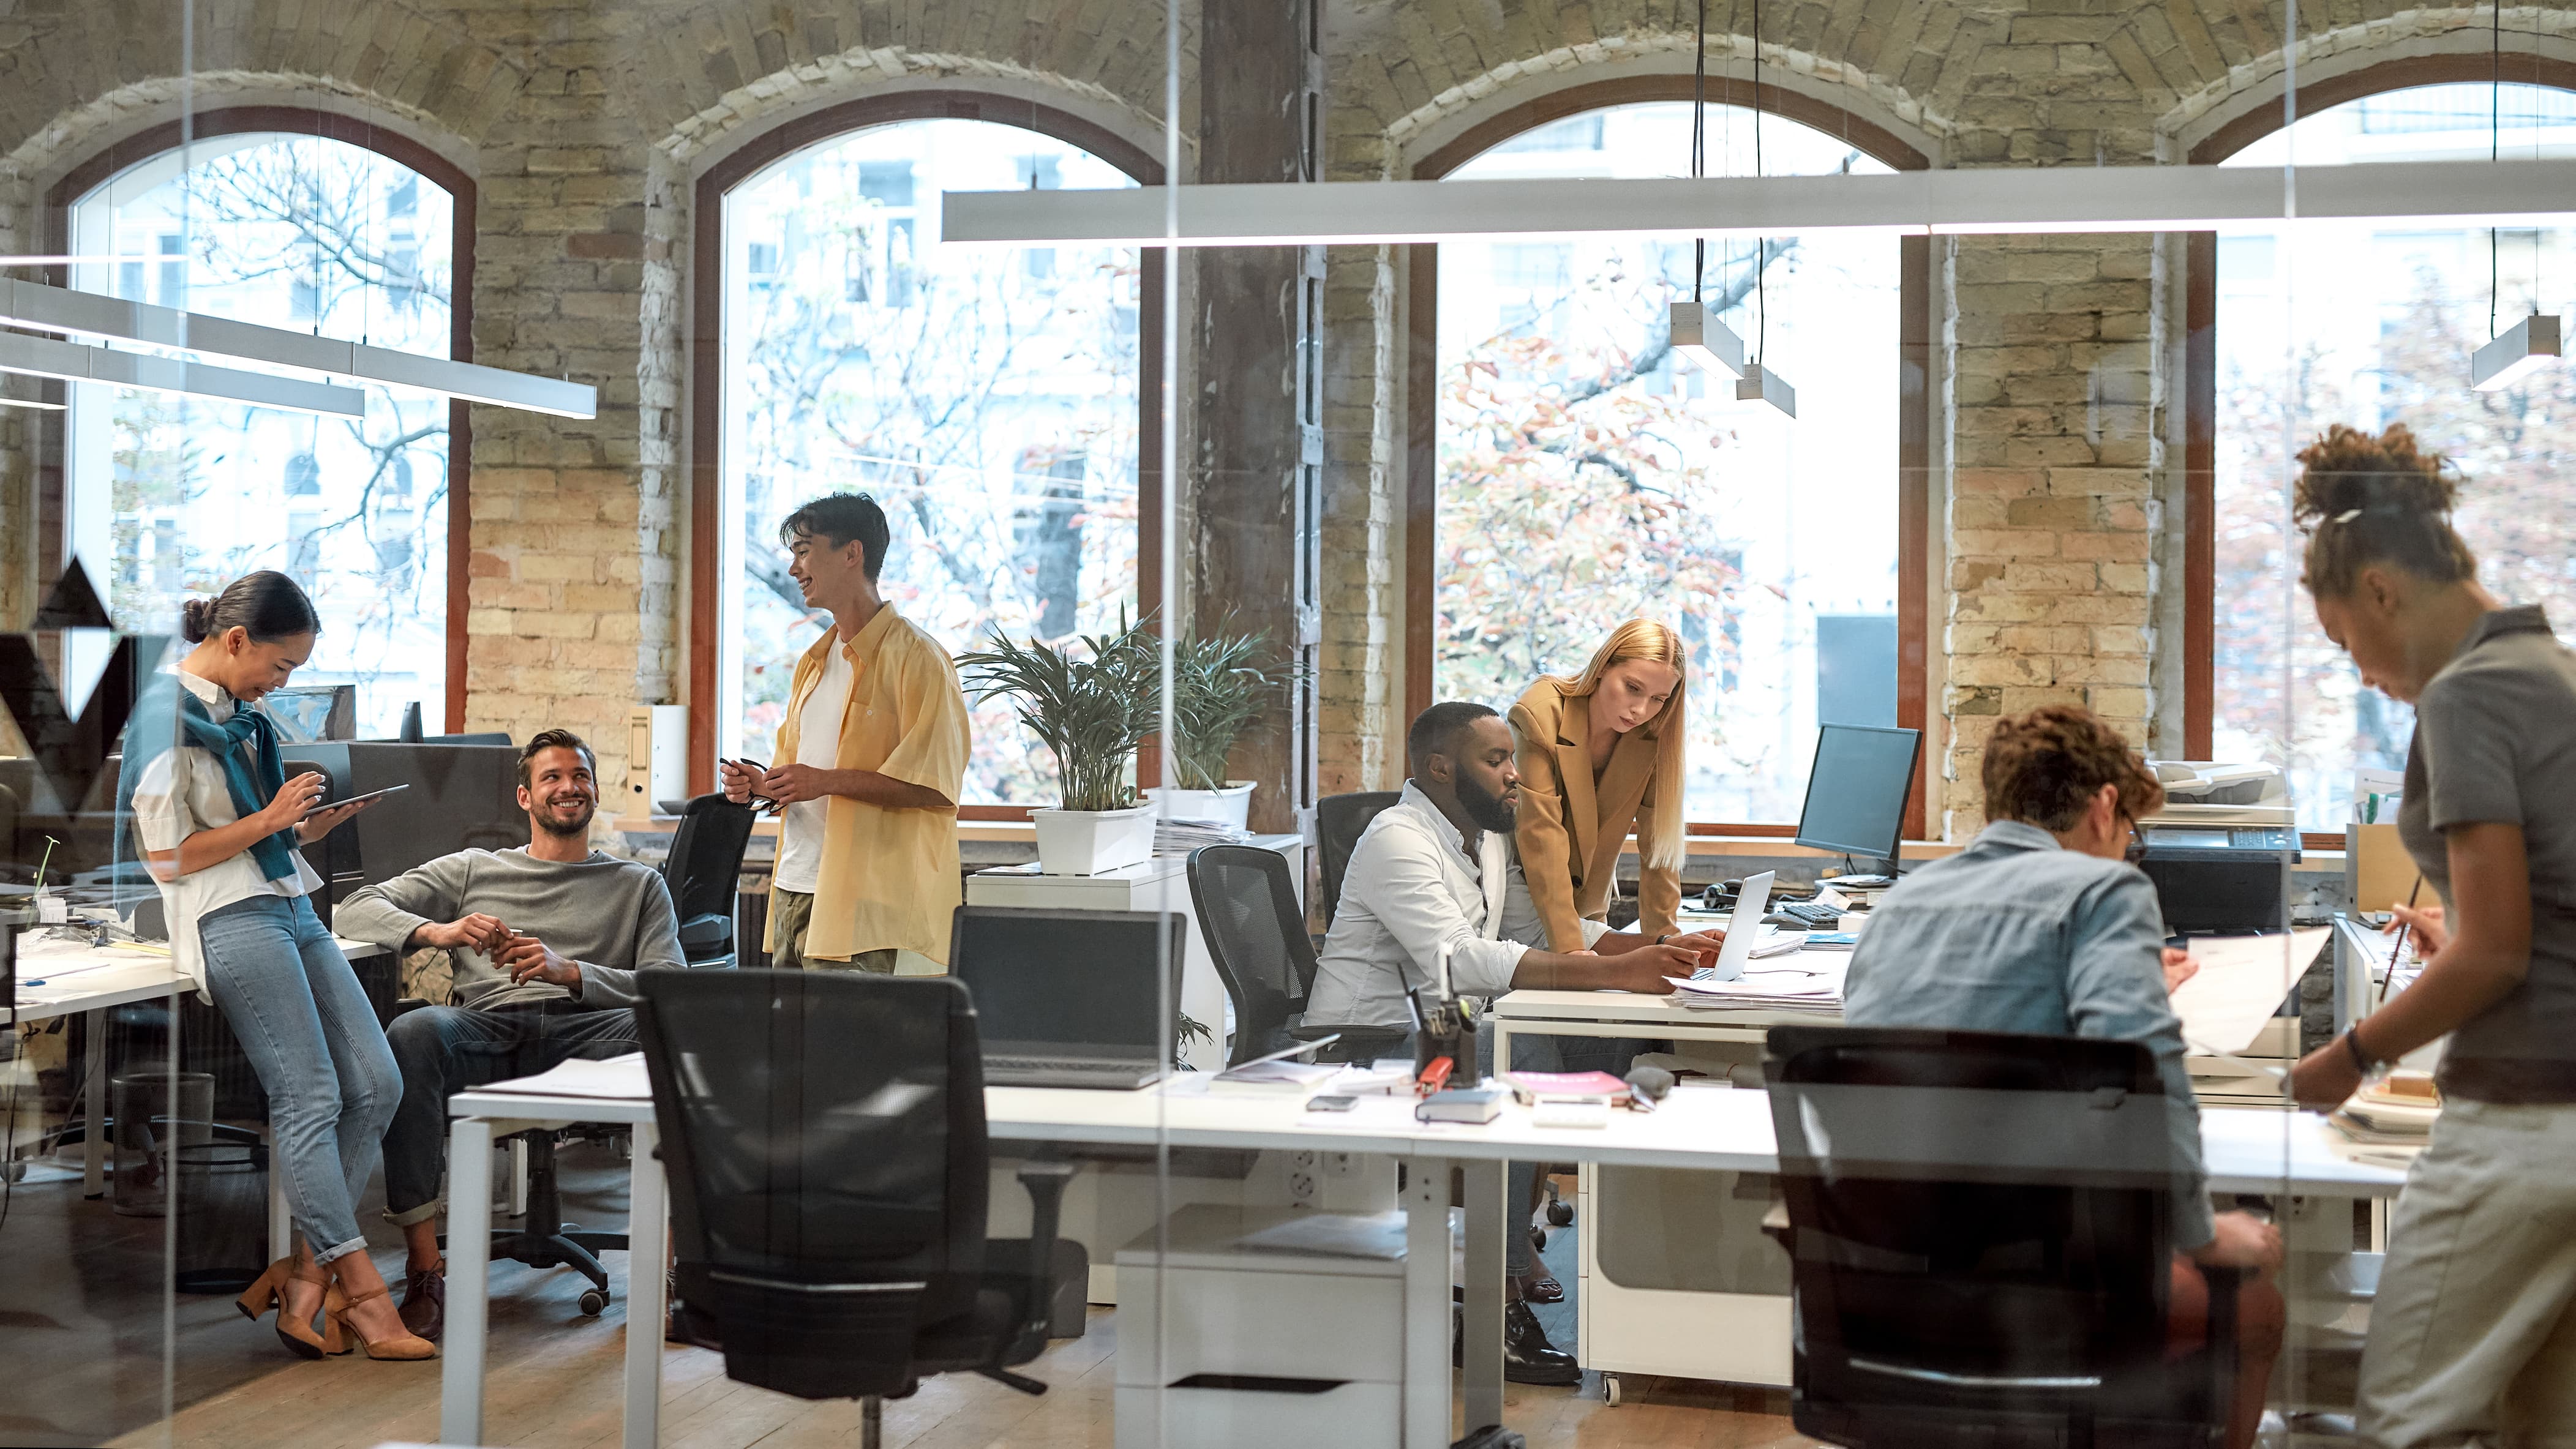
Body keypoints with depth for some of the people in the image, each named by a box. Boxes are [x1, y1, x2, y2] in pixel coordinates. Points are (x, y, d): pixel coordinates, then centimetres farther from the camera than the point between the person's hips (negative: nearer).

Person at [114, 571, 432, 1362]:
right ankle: (360, 1292, -14)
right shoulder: (167, 714, -7)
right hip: (229, 921, -9)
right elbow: (169, 857, -11)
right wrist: (269, 820, -10)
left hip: (290, 908, 9)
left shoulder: (240, 713, 19)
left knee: (375, 1086, -3)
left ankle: (304, 1274, -1)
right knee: (311, 1097, -15)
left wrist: (313, 824, 9)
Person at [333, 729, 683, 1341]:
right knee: (414, 1032, -36)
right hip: (488, 1033, 1)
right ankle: (425, 1270, -33)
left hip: (583, 1034, 0)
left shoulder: (638, 885, 26)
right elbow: (355, 910, 16)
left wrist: (569, 972, -9)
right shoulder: (472, 870, 28)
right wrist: (440, 931, -6)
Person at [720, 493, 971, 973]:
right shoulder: (814, 662, 20)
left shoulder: (915, 657, -8)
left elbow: (937, 785, -16)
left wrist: (828, 781, -20)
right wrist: (761, 784, 6)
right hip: (794, 887, 8)